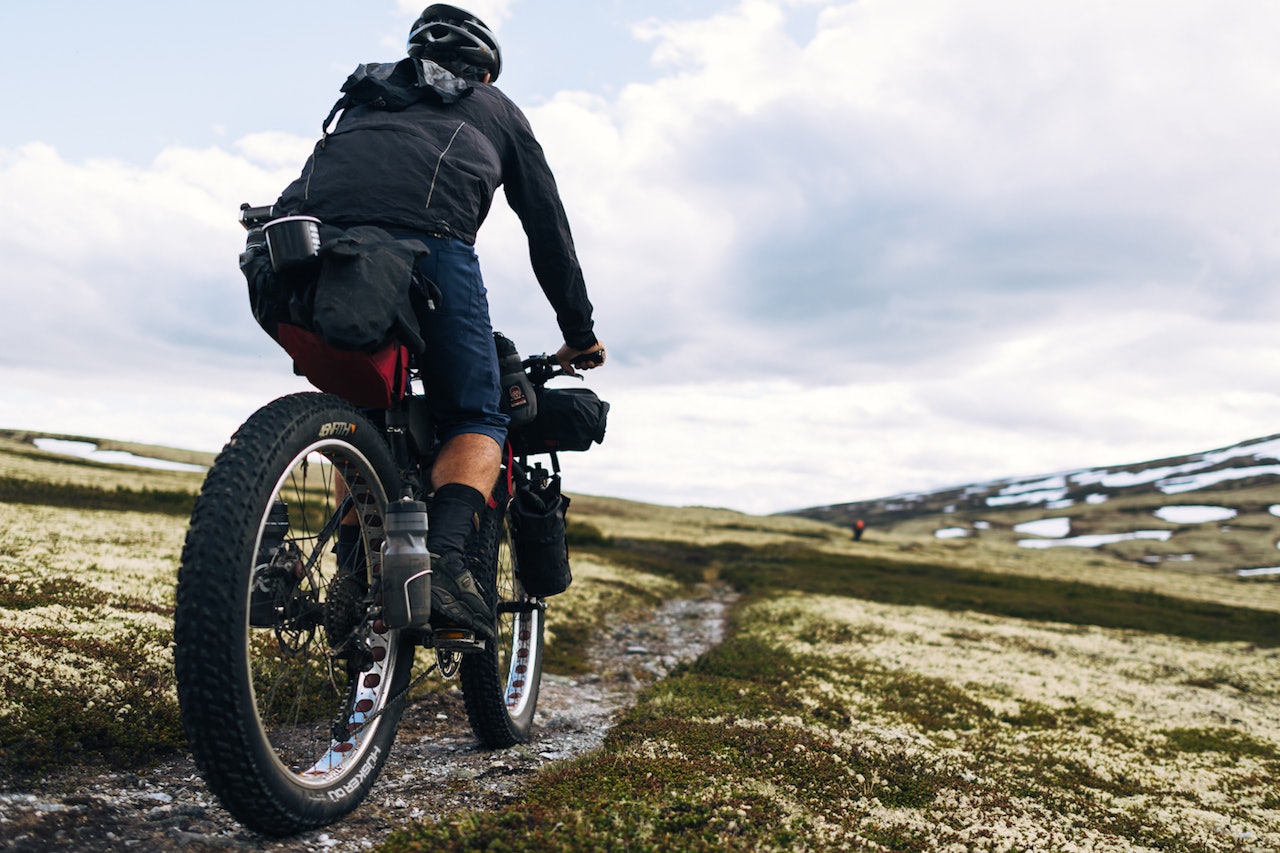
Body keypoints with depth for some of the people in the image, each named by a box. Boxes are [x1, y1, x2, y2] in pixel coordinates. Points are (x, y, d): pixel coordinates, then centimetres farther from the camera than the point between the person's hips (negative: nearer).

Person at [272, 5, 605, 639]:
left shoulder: (365, 99, 40)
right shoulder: (495, 109, 32)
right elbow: (548, 227, 30)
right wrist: (580, 334, 37)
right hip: (426, 238, -4)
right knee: (476, 421, 8)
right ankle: (443, 560, -15)